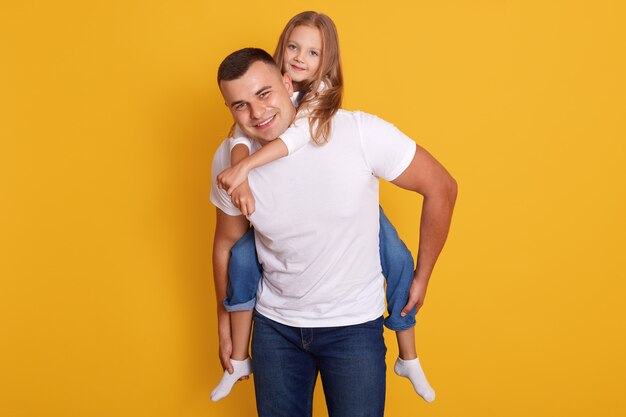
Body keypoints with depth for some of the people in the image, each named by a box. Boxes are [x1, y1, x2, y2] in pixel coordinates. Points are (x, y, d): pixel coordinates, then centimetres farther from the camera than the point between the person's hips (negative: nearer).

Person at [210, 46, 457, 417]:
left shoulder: (360, 133, -23)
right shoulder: (229, 160, -12)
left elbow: (441, 188, -11)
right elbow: (227, 243, 5)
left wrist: (422, 278, -2)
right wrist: (225, 322, 14)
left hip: (354, 325, -2)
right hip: (274, 324, 3)